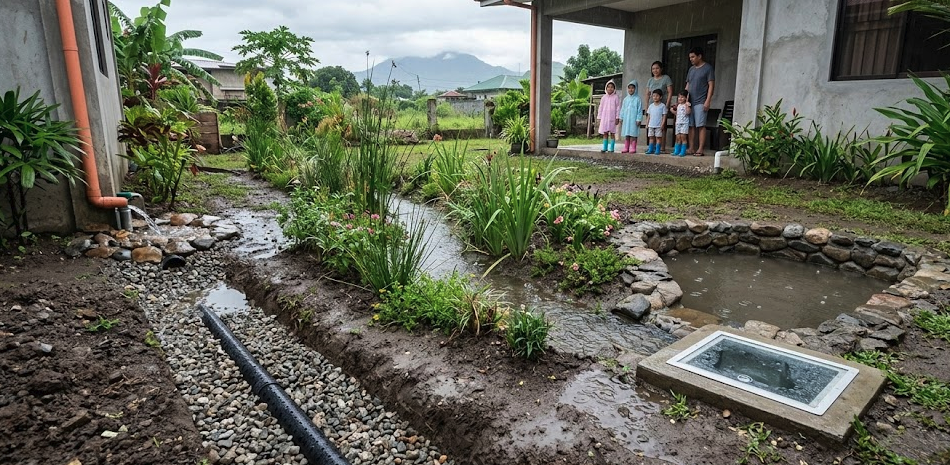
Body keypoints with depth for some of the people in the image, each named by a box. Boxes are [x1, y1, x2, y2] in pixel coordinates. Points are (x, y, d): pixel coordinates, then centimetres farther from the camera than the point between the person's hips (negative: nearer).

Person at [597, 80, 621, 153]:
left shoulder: (616, 97, -1)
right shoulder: (604, 97, 9)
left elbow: (618, 108, -3)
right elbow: (601, 108, 12)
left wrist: (617, 118, -6)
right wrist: (600, 117, 8)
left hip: (612, 118, -3)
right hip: (604, 118, 3)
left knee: (612, 133, 0)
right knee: (605, 133, 6)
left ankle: (611, 148, 3)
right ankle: (605, 147, 11)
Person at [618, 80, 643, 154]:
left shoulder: (637, 99, -3)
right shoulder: (626, 99, 12)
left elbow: (640, 110, -5)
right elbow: (622, 109, 15)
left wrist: (638, 119, -10)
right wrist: (621, 118, 11)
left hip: (634, 120, -5)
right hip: (626, 119, 5)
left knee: (633, 134, -5)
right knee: (626, 134, 7)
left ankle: (633, 148, -2)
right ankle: (626, 148, 11)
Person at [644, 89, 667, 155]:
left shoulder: (662, 105, -3)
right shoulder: (651, 105, 9)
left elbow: (664, 116, -4)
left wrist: (662, 124, -11)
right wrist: (647, 124, 7)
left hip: (658, 125, -4)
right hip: (651, 125, 4)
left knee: (658, 137, 0)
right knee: (651, 137, 6)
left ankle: (657, 150, 3)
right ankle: (650, 149, 11)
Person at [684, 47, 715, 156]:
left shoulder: (708, 68, -1)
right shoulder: (691, 69, 18)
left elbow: (711, 85, -6)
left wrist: (707, 101, -14)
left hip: (700, 102, -6)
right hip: (690, 102, 6)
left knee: (700, 125, -8)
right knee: (691, 126, 3)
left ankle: (700, 149, -8)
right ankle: (691, 148, 6)